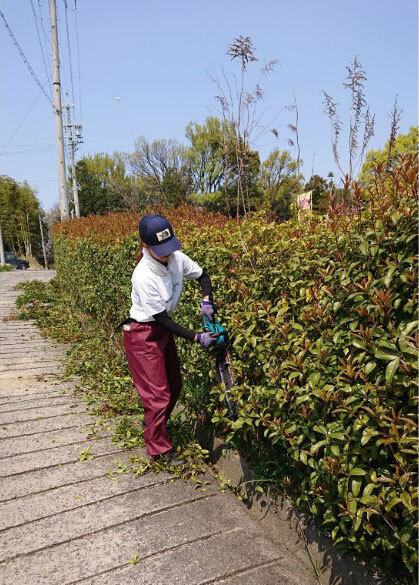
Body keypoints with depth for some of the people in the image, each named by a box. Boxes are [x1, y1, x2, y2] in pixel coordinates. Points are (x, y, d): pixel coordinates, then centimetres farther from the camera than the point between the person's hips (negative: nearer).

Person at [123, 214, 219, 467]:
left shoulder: (176, 258, -11)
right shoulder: (144, 276, -30)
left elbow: (202, 275, 6)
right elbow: (161, 317, -24)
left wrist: (207, 300, -12)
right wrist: (196, 338, -25)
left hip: (163, 330, 8)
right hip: (143, 334, -7)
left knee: (174, 385, 18)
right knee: (158, 393, -2)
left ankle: (154, 425, 42)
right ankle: (159, 448, 18)